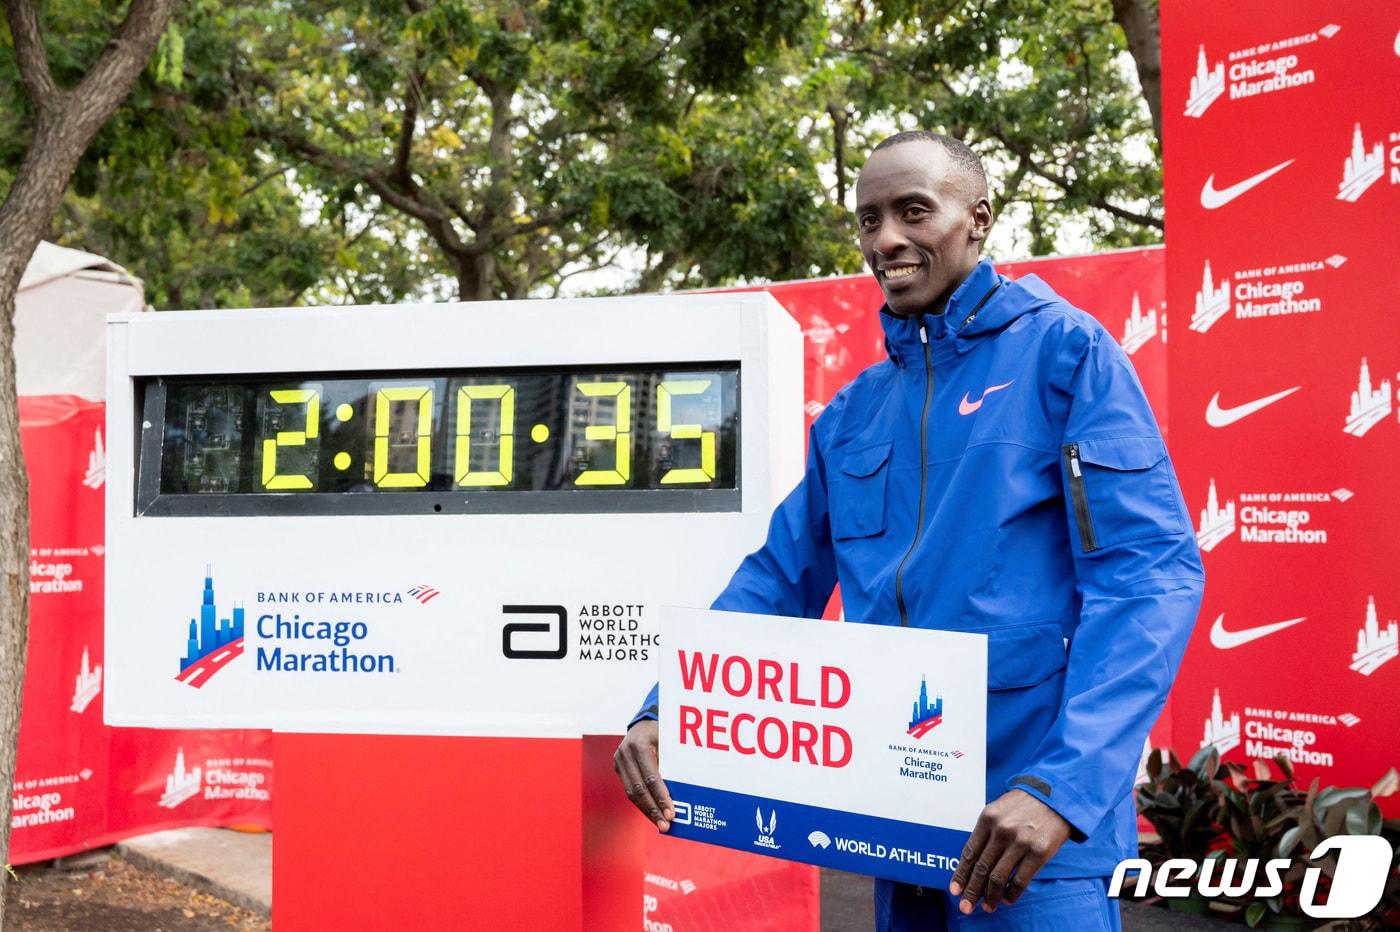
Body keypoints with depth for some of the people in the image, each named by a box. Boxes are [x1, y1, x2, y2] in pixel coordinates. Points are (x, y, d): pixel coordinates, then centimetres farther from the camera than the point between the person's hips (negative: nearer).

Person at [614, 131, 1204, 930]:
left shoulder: (1062, 348, -5)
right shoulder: (854, 411, 11)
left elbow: (1151, 569, -13)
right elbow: (779, 581, 13)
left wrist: (1063, 786, -23)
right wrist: (663, 713, -2)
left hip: (1036, 811, -5)